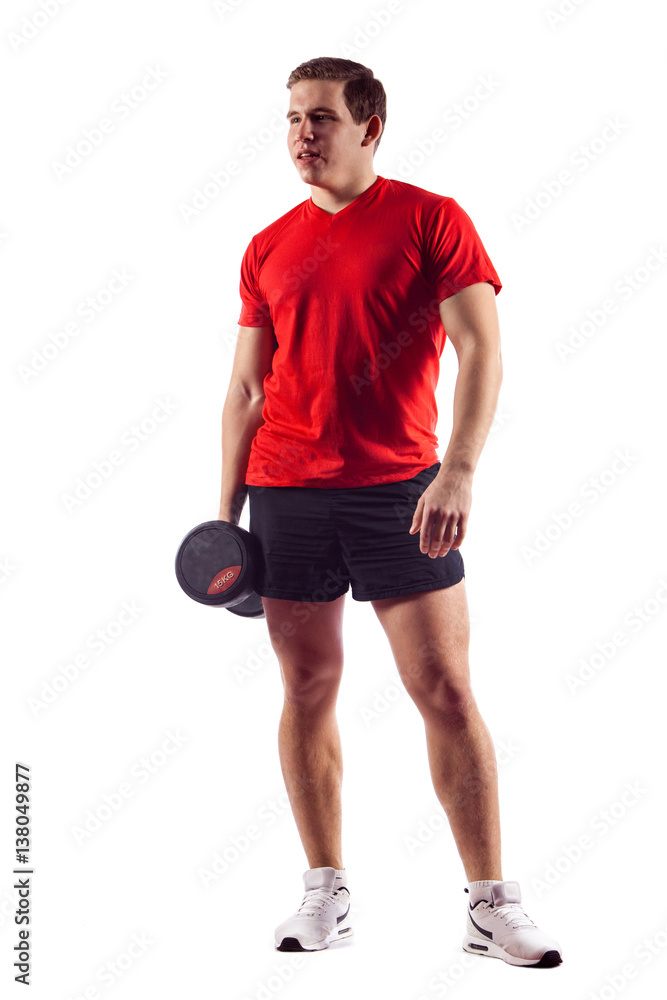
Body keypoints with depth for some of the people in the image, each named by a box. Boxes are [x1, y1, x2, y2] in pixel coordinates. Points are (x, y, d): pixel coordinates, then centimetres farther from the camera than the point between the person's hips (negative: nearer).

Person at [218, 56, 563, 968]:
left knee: (446, 689, -4)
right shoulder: (267, 250, 12)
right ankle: (326, 892, 18)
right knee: (308, 687, 6)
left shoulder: (431, 219, 0)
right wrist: (228, 507, 8)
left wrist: (459, 471, -21)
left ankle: (491, 903, 5)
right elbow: (246, 389, 15)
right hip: (286, 493, 4)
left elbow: (480, 351, -8)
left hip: (399, 490, -3)